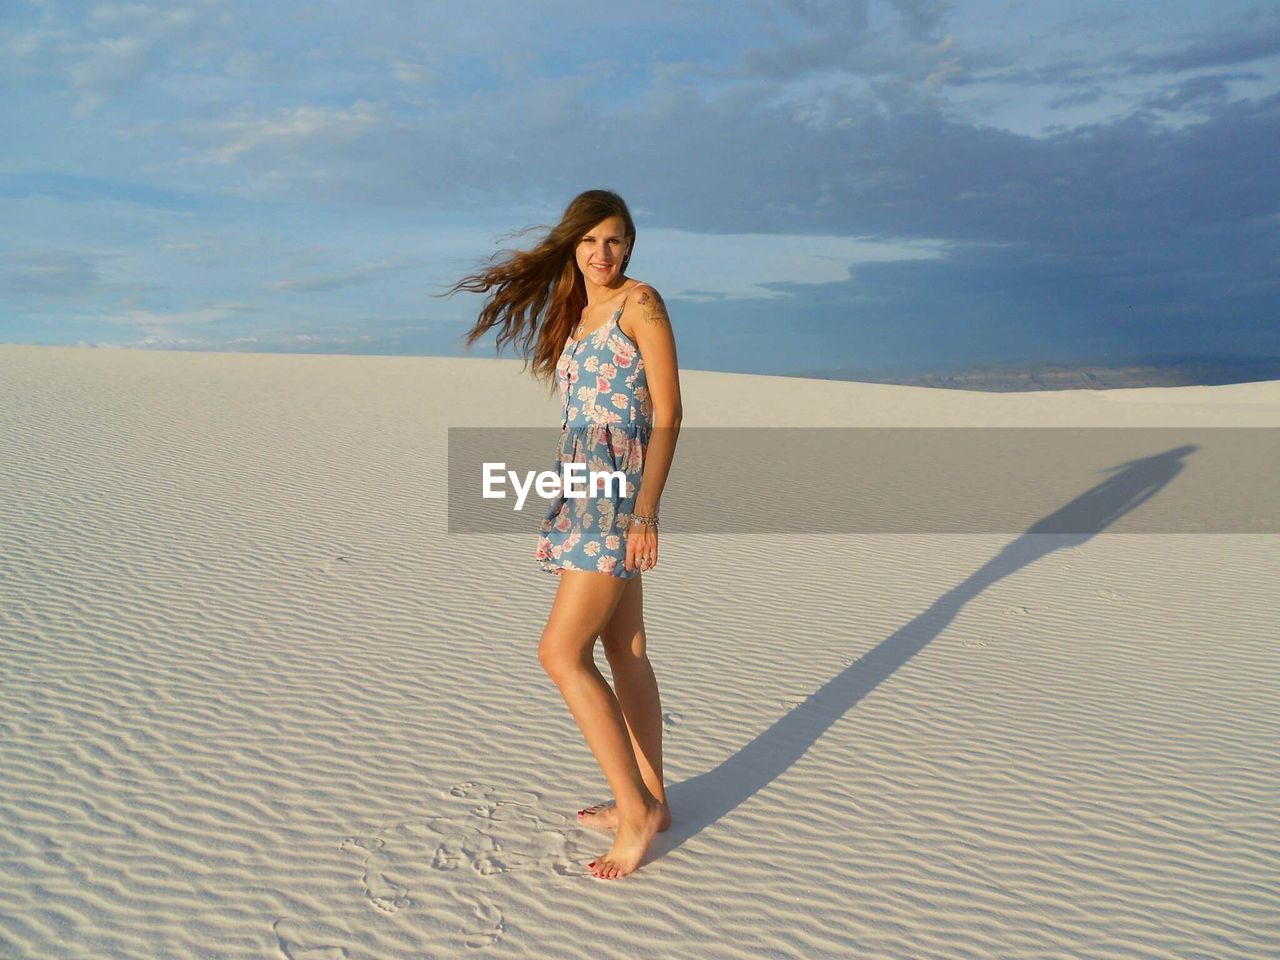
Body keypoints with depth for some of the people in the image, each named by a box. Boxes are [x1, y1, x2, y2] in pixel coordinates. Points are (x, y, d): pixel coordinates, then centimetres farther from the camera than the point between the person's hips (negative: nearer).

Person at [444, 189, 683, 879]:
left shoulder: (640, 302, -6)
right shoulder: (576, 313, 18)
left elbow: (668, 412, -12)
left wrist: (646, 510, -20)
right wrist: (566, 503, 15)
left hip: (618, 489, -9)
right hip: (585, 488, 9)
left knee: (561, 652, -9)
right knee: (624, 650, 12)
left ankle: (635, 810, 0)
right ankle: (650, 799, 23)